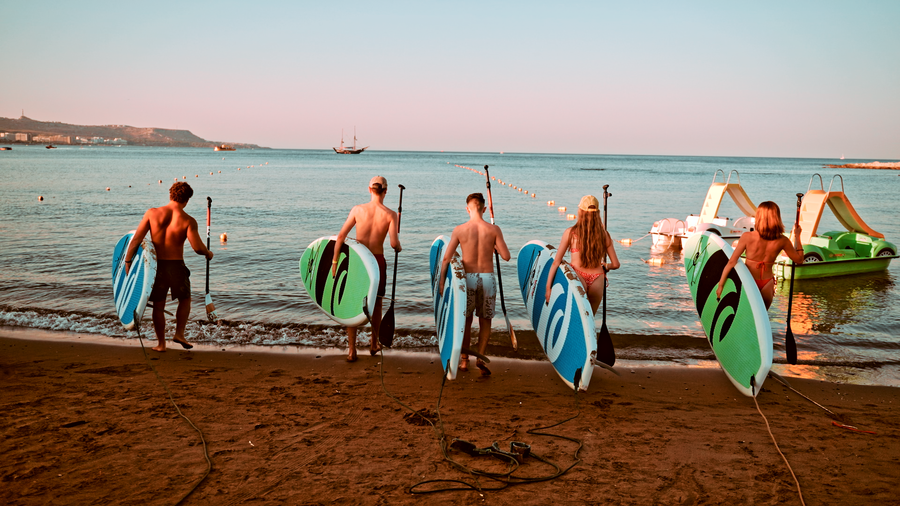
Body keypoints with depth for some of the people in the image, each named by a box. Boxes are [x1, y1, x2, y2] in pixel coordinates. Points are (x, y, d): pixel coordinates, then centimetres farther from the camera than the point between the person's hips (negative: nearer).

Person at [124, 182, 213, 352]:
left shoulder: (152, 213, -5)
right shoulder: (188, 221, -11)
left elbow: (136, 239, -7)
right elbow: (198, 247, -18)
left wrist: (127, 261, -2)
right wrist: (208, 253, 4)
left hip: (156, 266, 2)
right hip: (176, 267, -2)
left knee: (158, 306, 17)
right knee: (185, 299, 25)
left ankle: (161, 343, 23)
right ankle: (179, 333, 14)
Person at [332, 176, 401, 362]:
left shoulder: (358, 209, -5)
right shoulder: (390, 214, -8)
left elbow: (341, 237, -8)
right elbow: (394, 243, -17)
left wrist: (335, 261, -2)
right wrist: (399, 247, 7)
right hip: (377, 262, 0)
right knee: (376, 305, 20)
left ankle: (352, 350, 7)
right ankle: (374, 345, 35)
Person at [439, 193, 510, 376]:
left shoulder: (459, 230, -5)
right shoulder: (494, 230, -5)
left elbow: (446, 258, -6)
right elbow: (506, 256, -5)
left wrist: (441, 279, 2)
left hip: (468, 277, 0)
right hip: (488, 277, 0)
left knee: (466, 320, 16)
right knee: (485, 321, 14)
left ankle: (464, 360, 20)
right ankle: (481, 357, 0)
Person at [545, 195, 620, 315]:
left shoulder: (571, 232, 0)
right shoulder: (604, 235, 6)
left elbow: (556, 262, 0)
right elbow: (615, 264, 11)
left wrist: (548, 287, 5)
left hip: (578, 278, -2)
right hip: (597, 280, 3)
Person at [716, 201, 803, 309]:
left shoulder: (747, 237, -13)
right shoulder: (782, 241, -8)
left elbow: (732, 262, -12)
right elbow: (799, 260, 8)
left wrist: (720, 284, -5)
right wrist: (797, 236, 16)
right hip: (767, 285, 2)